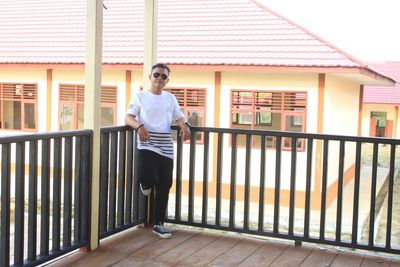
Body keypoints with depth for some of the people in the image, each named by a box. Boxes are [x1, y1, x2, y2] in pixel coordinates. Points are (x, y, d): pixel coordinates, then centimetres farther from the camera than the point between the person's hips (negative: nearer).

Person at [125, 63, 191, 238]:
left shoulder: (170, 98, 14)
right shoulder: (141, 97, 3)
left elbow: (179, 117, 10)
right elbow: (128, 118, -4)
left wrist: (185, 125, -13)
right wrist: (139, 126, -25)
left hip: (166, 148, 4)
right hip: (146, 146, -4)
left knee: (164, 187, 6)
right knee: (149, 179, -24)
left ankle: (158, 224, 20)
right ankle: (145, 183, 16)